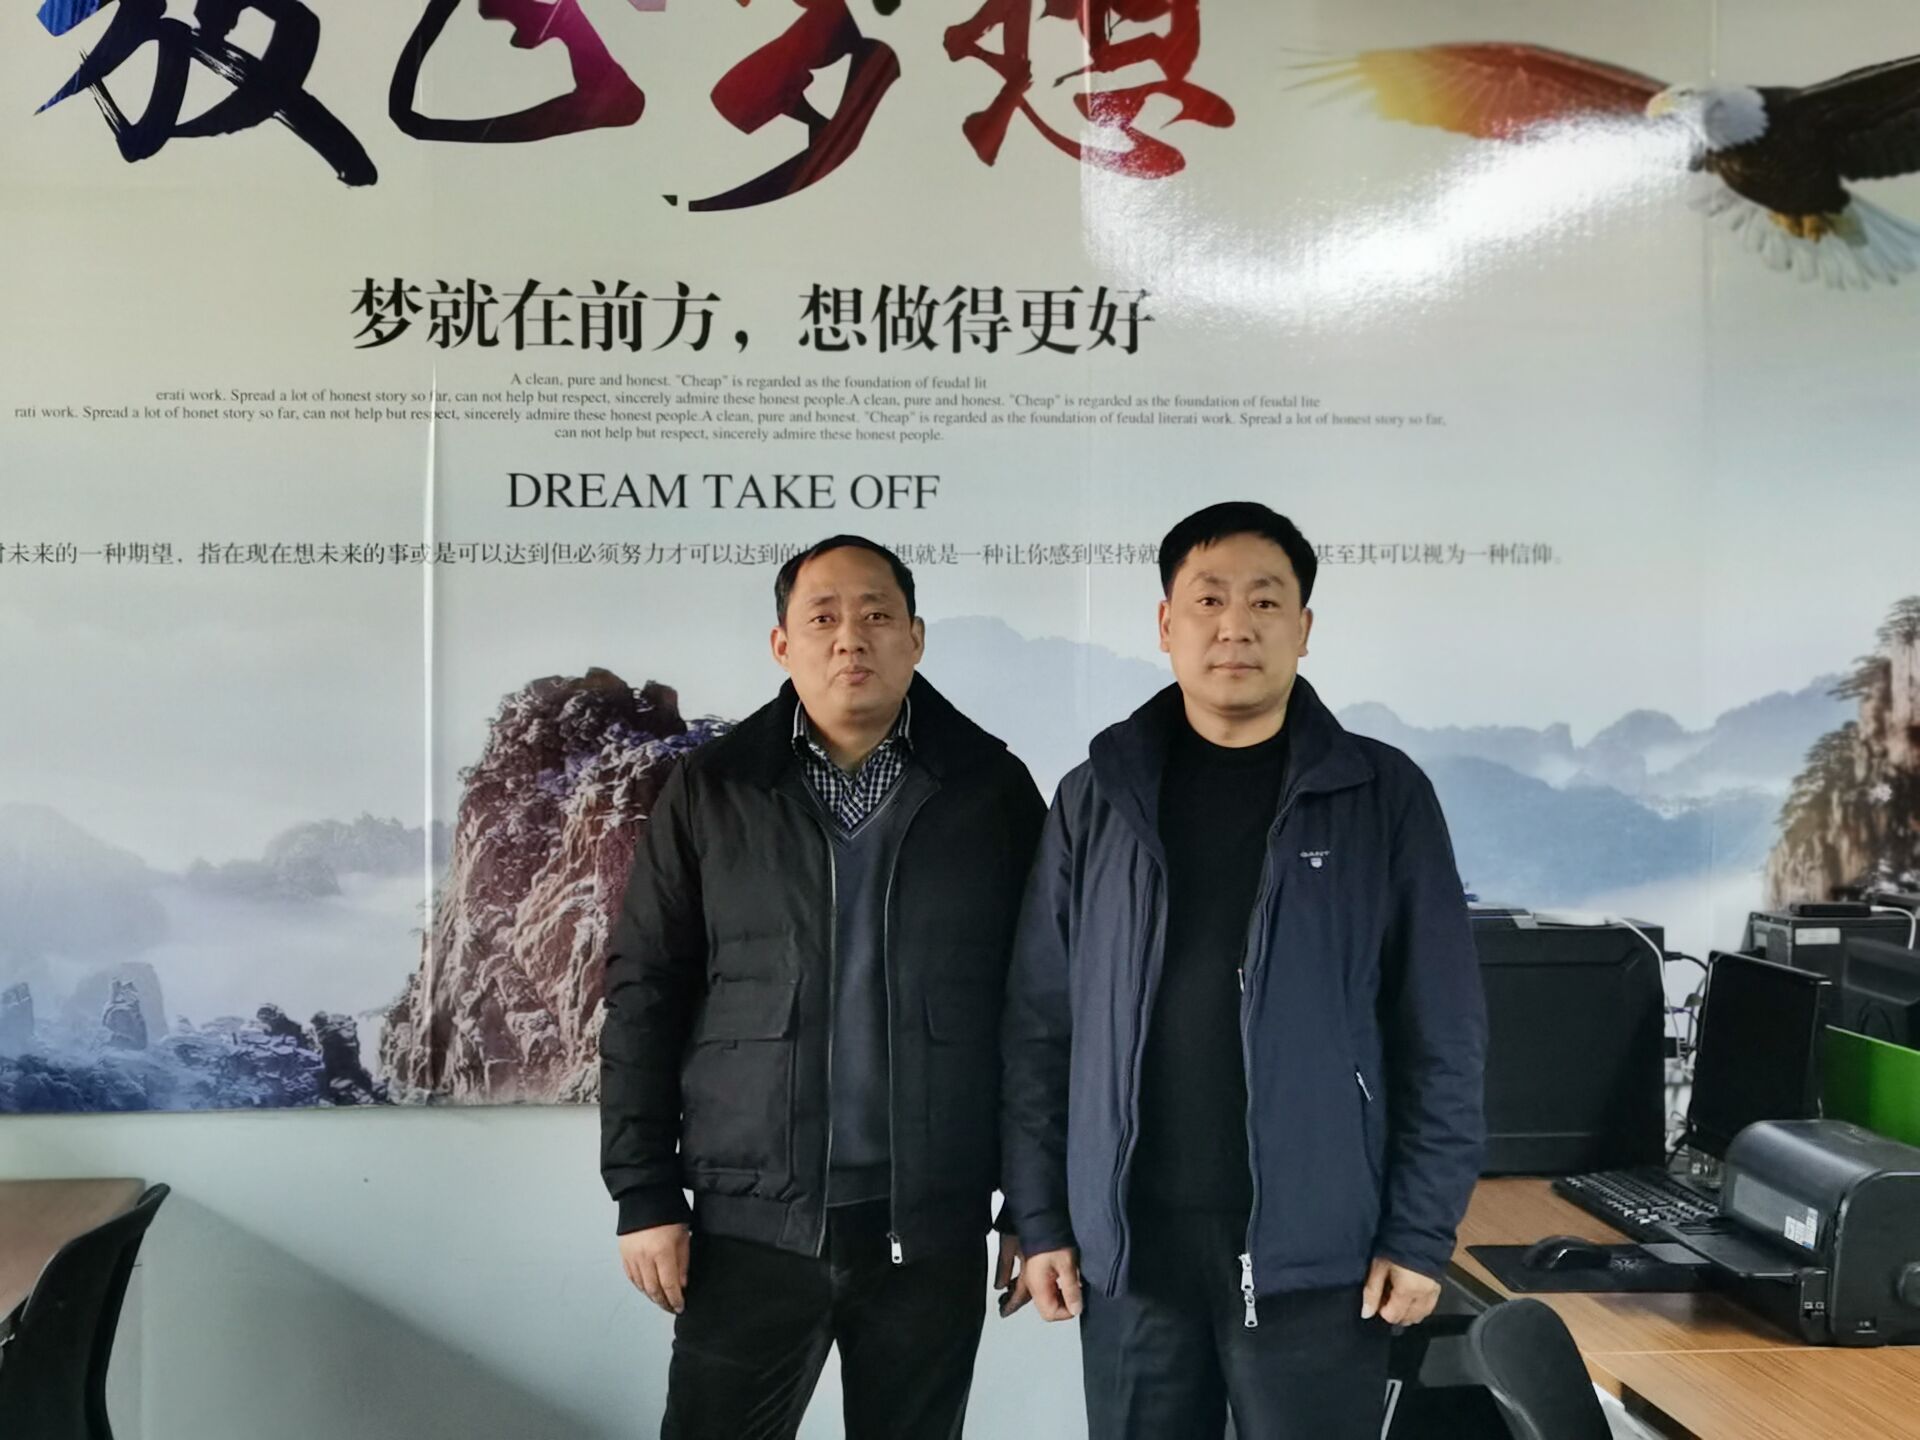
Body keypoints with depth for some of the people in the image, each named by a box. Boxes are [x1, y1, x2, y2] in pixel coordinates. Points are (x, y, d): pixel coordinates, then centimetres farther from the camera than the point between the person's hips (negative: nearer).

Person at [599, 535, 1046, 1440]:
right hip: (750, 1225, 0)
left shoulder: (990, 788, 2)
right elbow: (644, 999, 3)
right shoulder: (711, 791, 2)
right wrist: (645, 1196, -2)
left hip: (931, 1229, 0)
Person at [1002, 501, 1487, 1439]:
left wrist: (1421, 1231, -5)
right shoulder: (1098, 799, 5)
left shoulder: (1383, 796, 0)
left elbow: (1442, 1037, -1)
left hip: (1315, 1248, -2)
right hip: (1129, 1246, 2)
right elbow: (1041, 1028, 6)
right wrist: (1040, 1218, 2)